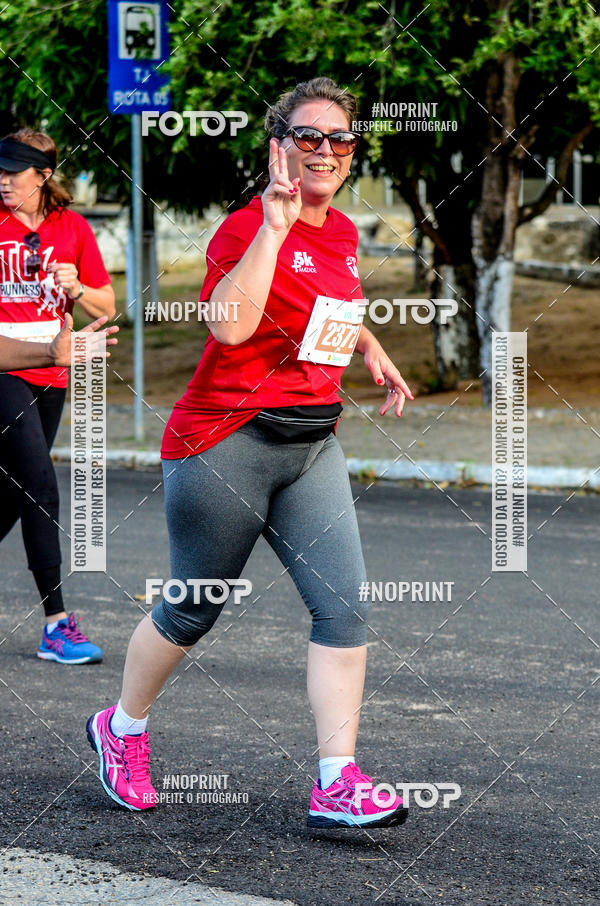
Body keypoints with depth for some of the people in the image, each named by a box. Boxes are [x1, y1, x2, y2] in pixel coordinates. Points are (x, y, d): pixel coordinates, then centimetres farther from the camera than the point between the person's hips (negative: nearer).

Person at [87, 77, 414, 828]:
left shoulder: (342, 233, 10)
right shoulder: (248, 227, -14)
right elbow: (230, 324, -34)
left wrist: (374, 353, 21)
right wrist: (274, 224, -33)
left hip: (311, 446, 7)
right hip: (227, 443, -6)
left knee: (343, 604, -8)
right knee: (193, 608, 7)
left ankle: (337, 784, -8)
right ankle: (121, 728, 33)